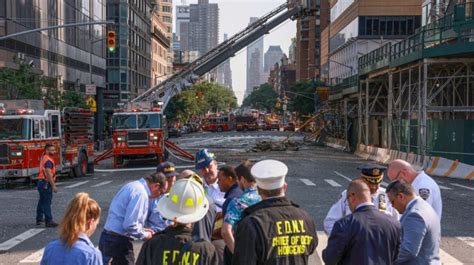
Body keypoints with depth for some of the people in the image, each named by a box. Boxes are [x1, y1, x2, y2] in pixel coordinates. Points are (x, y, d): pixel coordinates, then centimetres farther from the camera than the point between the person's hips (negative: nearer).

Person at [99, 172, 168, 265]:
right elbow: (130, 225, -23)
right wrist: (144, 235, -6)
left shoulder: (134, 185, 13)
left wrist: (141, 229, 16)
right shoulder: (141, 193, -18)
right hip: (118, 242, -9)